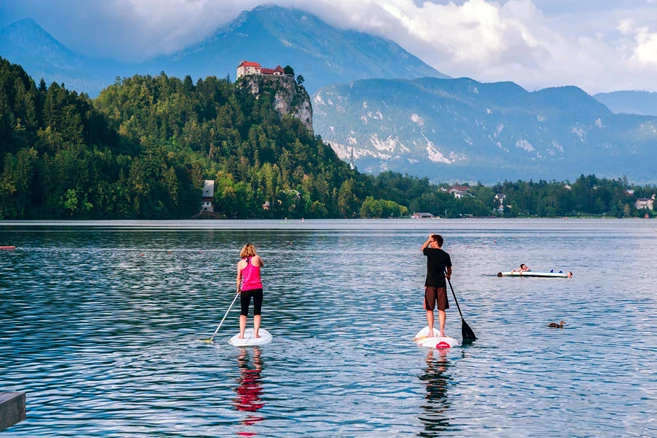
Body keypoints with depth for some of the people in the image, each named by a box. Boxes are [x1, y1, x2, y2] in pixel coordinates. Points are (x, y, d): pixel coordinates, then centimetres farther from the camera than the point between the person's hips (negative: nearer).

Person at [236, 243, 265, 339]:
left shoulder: (241, 263, 2)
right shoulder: (256, 258, -1)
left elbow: (239, 278, 5)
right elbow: (262, 264, 21)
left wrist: (238, 288, 19)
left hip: (245, 289, 1)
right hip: (257, 288, 0)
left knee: (243, 312, 8)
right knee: (257, 312, 9)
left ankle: (241, 334, -2)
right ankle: (256, 333, 1)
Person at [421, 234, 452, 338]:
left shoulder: (430, 252, -6)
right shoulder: (446, 255, 3)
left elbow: (423, 248, 18)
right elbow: (449, 270, 15)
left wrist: (429, 239, 26)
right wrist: (448, 276, 36)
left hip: (430, 284, -3)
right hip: (441, 284, 3)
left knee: (429, 309, 4)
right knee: (441, 309, 7)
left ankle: (431, 332, 0)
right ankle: (442, 332, 3)